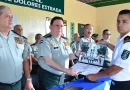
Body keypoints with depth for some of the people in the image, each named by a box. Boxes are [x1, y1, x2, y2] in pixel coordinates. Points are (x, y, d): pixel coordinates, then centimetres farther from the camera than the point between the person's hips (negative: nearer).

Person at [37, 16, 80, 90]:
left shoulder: (65, 40, 5)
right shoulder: (45, 40, -15)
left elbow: (69, 56, 7)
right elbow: (48, 61, -22)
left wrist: (76, 55, -14)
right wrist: (66, 70, -26)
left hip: (61, 76, 6)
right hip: (48, 76, -6)